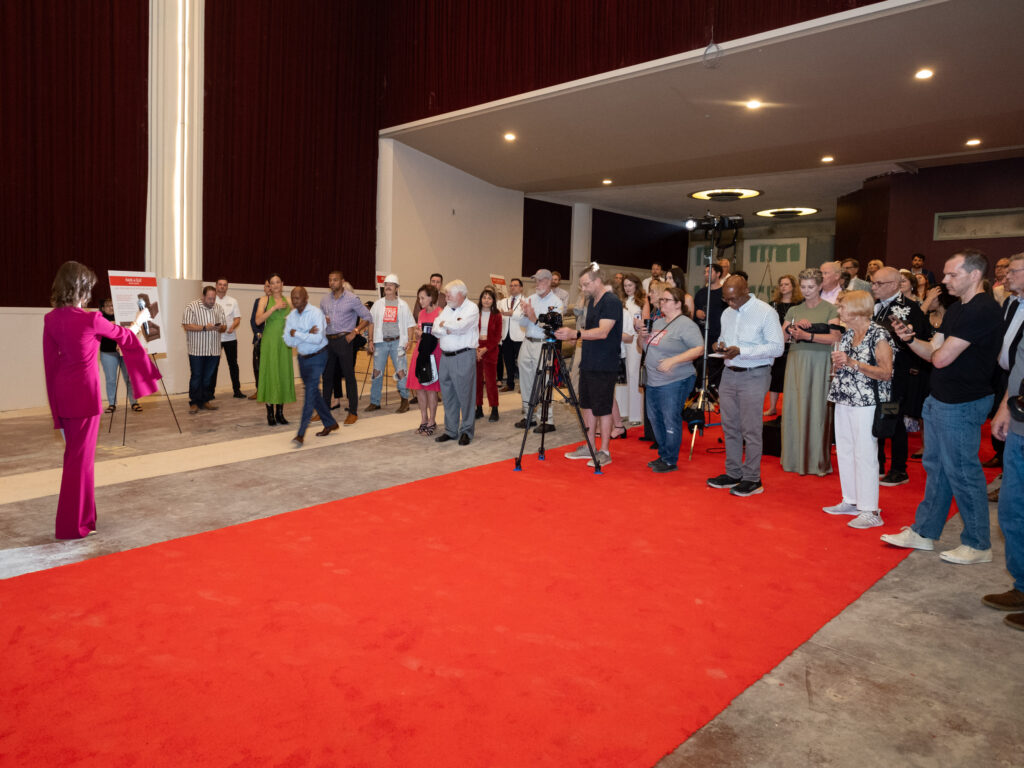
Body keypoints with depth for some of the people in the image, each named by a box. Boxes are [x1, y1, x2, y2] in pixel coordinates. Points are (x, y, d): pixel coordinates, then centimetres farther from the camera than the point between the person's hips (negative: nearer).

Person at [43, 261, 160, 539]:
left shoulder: (51, 319, 1)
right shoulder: (91, 320, -17)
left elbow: (50, 359, 6)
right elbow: (124, 336, 1)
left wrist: (56, 399, 15)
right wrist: (140, 319, 23)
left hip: (62, 392, 7)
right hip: (84, 391, -7)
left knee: (74, 452, 19)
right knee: (81, 457, 2)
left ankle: (80, 514, 33)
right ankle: (74, 525, 11)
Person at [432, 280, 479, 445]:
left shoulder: (471, 308, -4)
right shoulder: (447, 309, 16)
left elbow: (460, 326, -20)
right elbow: (435, 329, 5)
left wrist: (444, 324, -3)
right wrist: (450, 330, -12)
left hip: (464, 356, -7)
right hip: (445, 356, 7)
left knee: (465, 395, -3)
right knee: (448, 394, 10)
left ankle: (466, 431, 7)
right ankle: (450, 430, 20)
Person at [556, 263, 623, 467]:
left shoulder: (611, 302, -14)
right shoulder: (592, 301, 14)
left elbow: (603, 332, -26)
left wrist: (576, 334, -37)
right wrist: (570, 334, 9)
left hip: (604, 366, -9)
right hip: (588, 363, 9)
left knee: (602, 408, -2)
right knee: (587, 405, 13)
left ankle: (604, 452, 7)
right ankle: (589, 447, 24)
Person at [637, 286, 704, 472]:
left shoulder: (685, 324, -10)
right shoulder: (658, 322, 16)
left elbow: (699, 349, -19)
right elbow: (644, 346, 26)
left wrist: (673, 361, -26)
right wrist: (642, 336, 2)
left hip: (674, 382, -9)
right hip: (654, 381, 9)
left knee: (670, 421, -4)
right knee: (655, 419, 14)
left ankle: (670, 461, 7)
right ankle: (662, 455, 28)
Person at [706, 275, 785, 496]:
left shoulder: (765, 312, -9)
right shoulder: (727, 313, 13)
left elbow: (777, 347, -14)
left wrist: (741, 351, -21)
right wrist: (720, 345, 0)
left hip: (754, 376, -7)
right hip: (729, 374, 7)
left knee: (751, 429, -3)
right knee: (730, 427, 10)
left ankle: (752, 479, 6)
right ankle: (733, 474, 21)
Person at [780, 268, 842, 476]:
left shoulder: (830, 309, 2)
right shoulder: (794, 310, 14)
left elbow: (834, 338, -10)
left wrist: (807, 335, -17)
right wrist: (794, 327, -12)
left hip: (819, 363, -4)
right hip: (796, 362, 4)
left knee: (817, 410, -4)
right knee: (794, 408, 3)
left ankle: (817, 461, 4)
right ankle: (795, 458, 12)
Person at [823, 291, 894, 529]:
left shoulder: (878, 335, -10)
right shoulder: (848, 334, 13)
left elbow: (886, 373, -16)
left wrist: (852, 363, -21)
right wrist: (837, 363, 2)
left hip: (865, 404, -8)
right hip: (844, 401, 8)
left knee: (864, 455, -6)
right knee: (844, 452, 12)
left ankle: (870, 511, 1)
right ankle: (851, 501, 24)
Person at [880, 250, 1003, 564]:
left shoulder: (983, 310, -19)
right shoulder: (956, 309, 13)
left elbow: (941, 358, -23)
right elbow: (933, 352, 11)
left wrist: (937, 350, -1)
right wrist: (909, 339, -7)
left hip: (962, 405, -10)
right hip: (940, 400, 10)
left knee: (962, 472, 1)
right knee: (936, 467, 15)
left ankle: (978, 545, 16)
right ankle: (924, 532, 26)